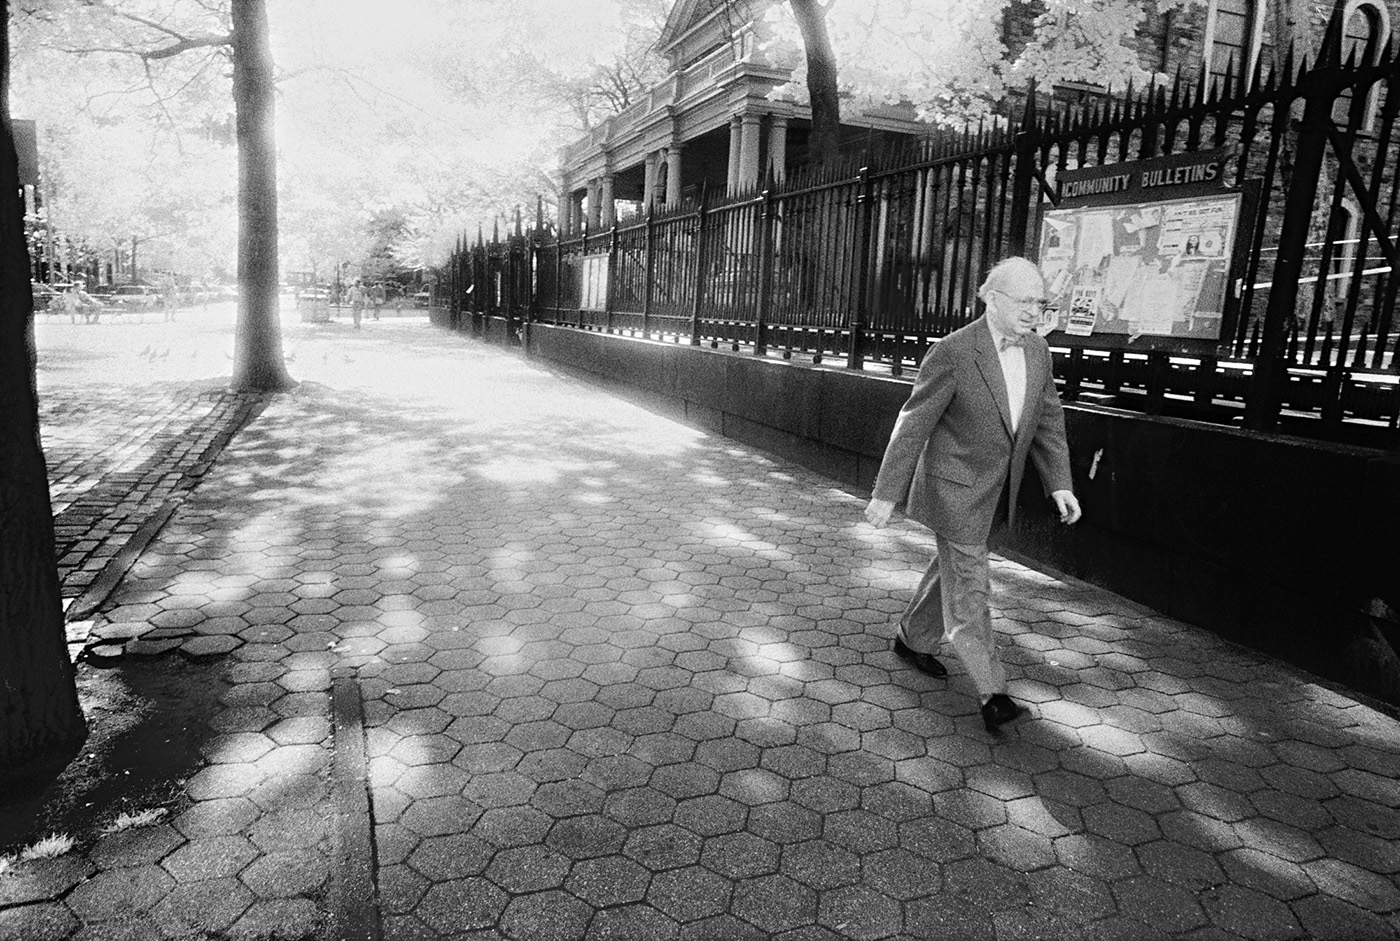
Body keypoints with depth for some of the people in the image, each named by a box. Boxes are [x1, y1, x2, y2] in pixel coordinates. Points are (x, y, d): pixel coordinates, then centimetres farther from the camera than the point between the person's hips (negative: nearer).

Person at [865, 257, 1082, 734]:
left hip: (997, 494, 7)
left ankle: (913, 639, 39)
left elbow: (1047, 420, 8)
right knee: (969, 587, -3)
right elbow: (912, 426, -17)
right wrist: (886, 493, -15)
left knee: (953, 570, 20)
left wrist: (1060, 484, -1)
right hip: (955, 491, -7)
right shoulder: (952, 353, -20)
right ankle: (992, 692, 5)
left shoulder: (1037, 350, 1)